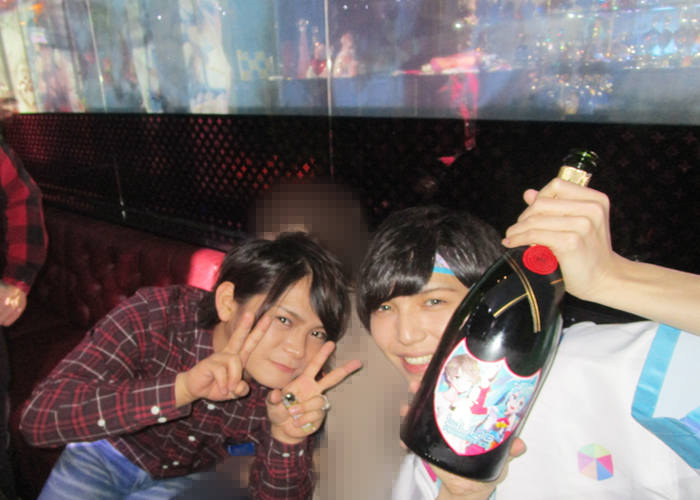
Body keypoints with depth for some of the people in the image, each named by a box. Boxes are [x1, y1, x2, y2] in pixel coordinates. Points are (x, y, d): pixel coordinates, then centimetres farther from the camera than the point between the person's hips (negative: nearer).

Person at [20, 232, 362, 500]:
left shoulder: (299, 387, -28)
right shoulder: (155, 315, -34)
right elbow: (38, 417, -39)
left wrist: (287, 439, -43)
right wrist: (182, 388, -53)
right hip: (102, 454, -1)